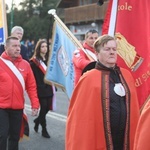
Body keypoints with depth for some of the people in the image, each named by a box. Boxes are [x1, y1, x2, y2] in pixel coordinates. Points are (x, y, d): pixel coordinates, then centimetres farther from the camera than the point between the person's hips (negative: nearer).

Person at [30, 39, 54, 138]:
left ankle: (38, 121, 35)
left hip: (49, 88, 6)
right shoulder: (34, 61, -7)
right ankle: (44, 129, 12)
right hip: (40, 89, -6)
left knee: (47, 108, 7)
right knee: (43, 108, -2)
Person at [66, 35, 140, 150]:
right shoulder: (89, 79, -9)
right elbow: (81, 116, -10)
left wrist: (135, 140, 10)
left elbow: (134, 110, 10)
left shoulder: (126, 75, 7)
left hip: (125, 141, 5)